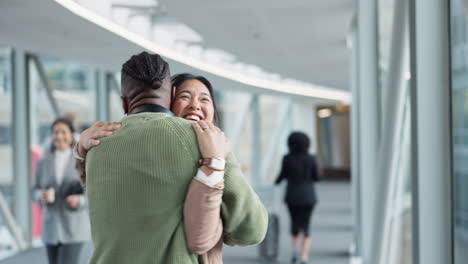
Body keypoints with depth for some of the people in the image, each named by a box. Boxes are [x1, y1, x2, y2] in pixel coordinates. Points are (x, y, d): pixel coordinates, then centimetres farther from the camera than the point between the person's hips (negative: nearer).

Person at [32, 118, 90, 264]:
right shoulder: (43, 163, 3)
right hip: (52, 227, 4)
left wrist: (80, 200, -23)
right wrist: (42, 196, -14)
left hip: (74, 227, -4)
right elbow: (36, 190, 10)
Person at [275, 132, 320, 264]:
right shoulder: (310, 159, -7)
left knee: (295, 223, 22)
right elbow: (316, 177, 1)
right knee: (305, 226, 4)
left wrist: (277, 181, 24)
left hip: (292, 196, 0)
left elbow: (283, 175, 2)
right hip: (308, 196, 0)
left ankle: (295, 249, 8)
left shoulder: (287, 159, -9)